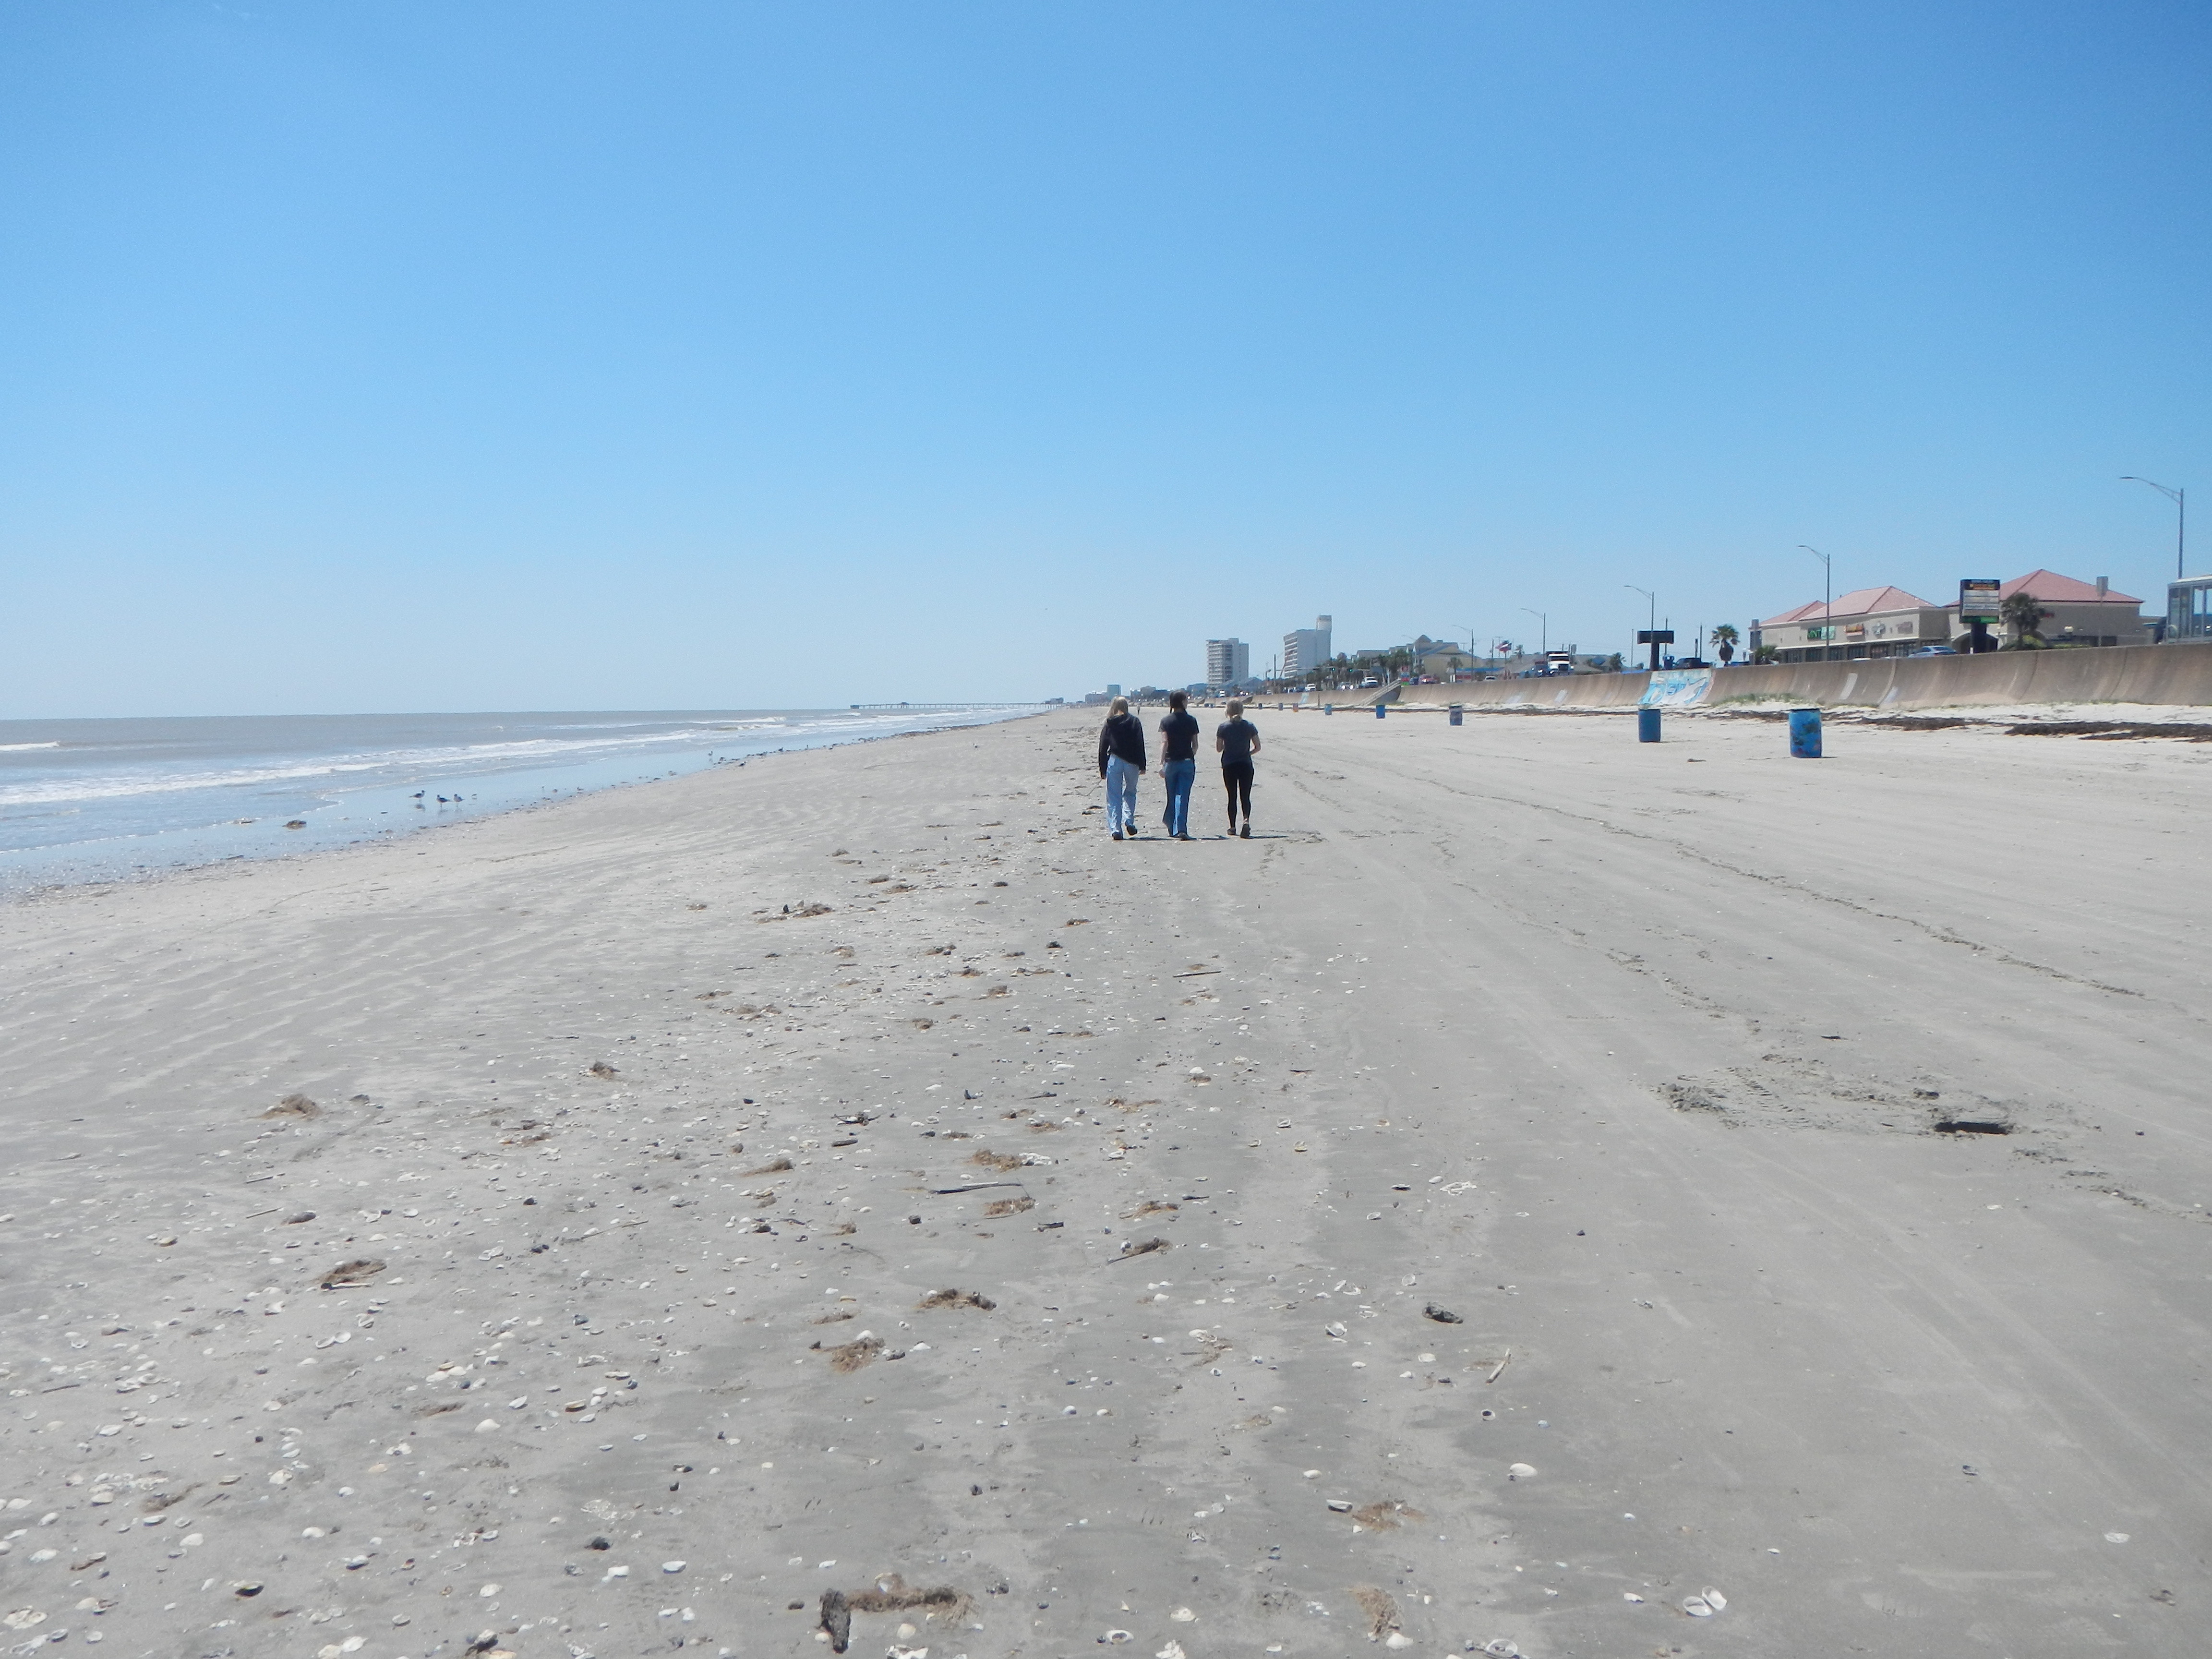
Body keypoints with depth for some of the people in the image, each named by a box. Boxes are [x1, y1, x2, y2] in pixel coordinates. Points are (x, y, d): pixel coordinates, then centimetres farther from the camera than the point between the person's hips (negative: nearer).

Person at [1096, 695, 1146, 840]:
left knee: (1114, 797, 2)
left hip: (1114, 761, 0)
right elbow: (1140, 745, -1)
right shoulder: (1135, 722, 3)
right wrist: (1142, 766, 2)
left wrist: (1102, 769, 9)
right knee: (1130, 792, 19)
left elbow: (1103, 747, 4)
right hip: (1132, 763, 0)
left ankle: (1115, 828, -6)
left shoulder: (1109, 724, 4)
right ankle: (1129, 821, 2)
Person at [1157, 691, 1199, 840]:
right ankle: (1181, 829, -16)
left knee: (1172, 796, 12)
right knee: (1183, 796, -5)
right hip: (1187, 762, -1)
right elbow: (1195, 744, 4)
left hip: (1171, 762, 1)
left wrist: (1161, 764, -15)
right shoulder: (1191, 721, 0)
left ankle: (1172, 828, 21)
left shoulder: (1166, 721, -1)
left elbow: (1164, 742, -11)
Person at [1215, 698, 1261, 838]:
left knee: (1232, 797, 10)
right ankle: (1246, 820, -22)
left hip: (1229, 767, 0)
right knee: (1246, 797, 3)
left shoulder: (1223, 728, -6)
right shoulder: (1249, 727, -3)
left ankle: (1232, 827, 11)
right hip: (1246, 766, 0)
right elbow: (1258, 747, -1)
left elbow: (1219, 749, -2)